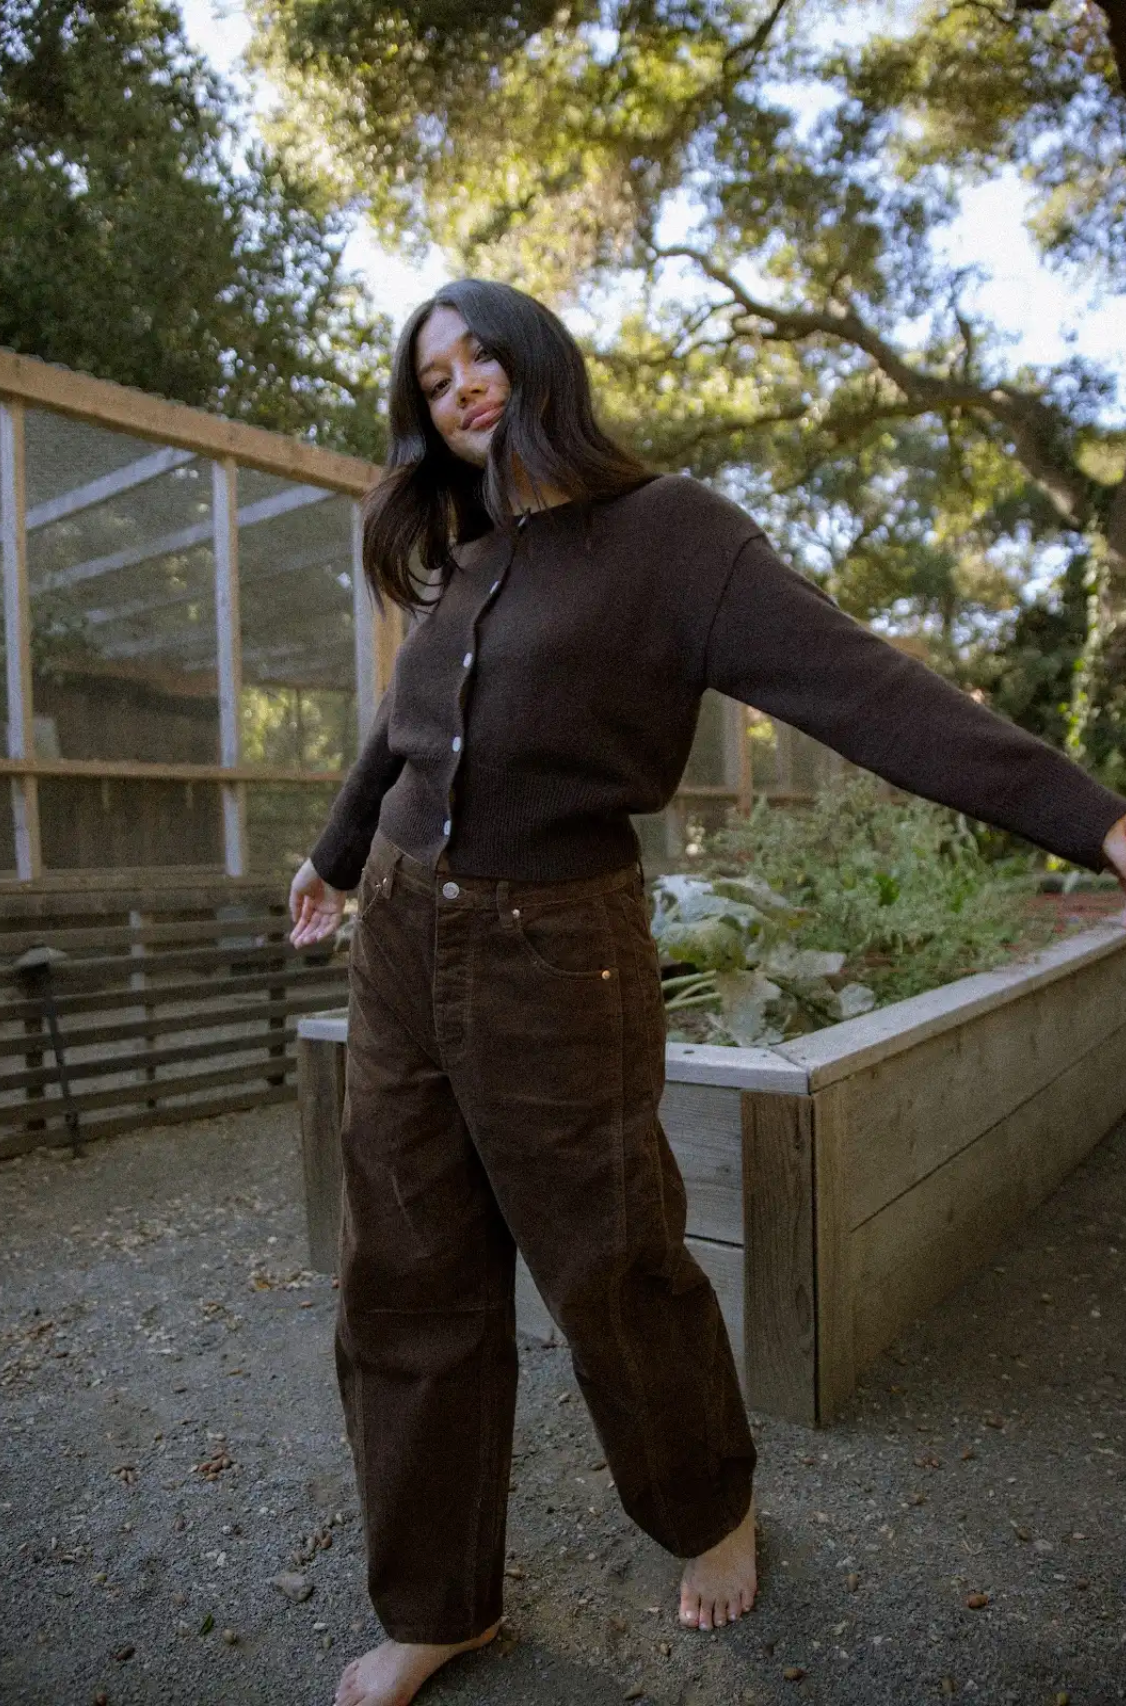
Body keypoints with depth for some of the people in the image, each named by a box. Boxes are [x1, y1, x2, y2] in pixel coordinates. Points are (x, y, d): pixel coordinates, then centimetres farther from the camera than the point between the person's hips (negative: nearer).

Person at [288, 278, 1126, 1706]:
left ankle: (714, 1510, 41)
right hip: (403, 943, 6)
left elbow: (858, 684, -18)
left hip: (553, 956, -6)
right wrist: (335, 855, 42)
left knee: (613, 1272, 9)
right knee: (407, 1289, 11)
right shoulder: (458, 563, 12)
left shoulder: (664, 532, -7)